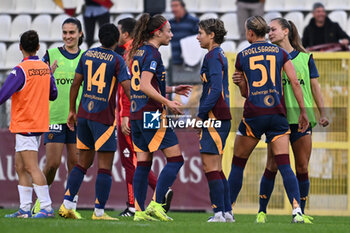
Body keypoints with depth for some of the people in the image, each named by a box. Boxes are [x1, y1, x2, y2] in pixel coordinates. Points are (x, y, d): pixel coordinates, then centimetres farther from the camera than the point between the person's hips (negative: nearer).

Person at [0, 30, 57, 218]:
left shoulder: (21, 70, -15)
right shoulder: (45, 69, 7)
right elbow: (53, 94, 15)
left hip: (24, 125, -8)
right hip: (40, 123, 8)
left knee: (32, 167, -9)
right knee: (20, 167, 12)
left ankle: (47, 208, -14)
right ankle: (24, 209, 9)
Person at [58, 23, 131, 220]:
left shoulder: (87, 55, 8)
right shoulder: (117, 60, -7)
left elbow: (75, 84, 12)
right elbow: (128, 89, -15)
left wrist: (72, 111, 19)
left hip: (84, 114, 6)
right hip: (104, 116, -6)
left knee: (84, 162, 15)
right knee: (105, 166, -2)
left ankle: (67, 204, 9)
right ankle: (99, 211, -4)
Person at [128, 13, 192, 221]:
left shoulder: (138, 51, 16)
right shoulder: (152, 53, -11)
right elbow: (145, 86, -21)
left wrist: (172, 89, 25)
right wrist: (167, 103, -19)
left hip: (137, 114, 9)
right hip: (152, 113, -9)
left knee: (143, 163, 9)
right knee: (176, 159, -5)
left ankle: (140, 210, 6)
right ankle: (156, 205, -11)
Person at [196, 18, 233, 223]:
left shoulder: (213, 56, -11)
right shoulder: (221, 55, 18)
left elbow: (215, 89, -20)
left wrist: (201, 115, -17)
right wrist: (204, 116, 21)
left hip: (214, 116, -10)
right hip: (222, 117, 10)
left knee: (210, 166, -9)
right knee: (216, 168, 13)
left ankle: (219, 212, -11)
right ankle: (227, 211, 13)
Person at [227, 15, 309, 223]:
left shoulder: (242, 56, 6)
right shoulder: (281, 53, 7)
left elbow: (244, 92, 11)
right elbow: (295, 82, -1)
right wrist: (303, 111, 3)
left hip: (253, 114, -1)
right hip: (278, 114, 1)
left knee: (238, 164, 11)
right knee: (284, 165, -4)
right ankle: (297, 210, -19)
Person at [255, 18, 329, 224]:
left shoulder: (305, 57, 10)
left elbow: (315, 86, 12)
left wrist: (323, 113, 5)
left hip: (302, 117, 1)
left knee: (302, 168, 2)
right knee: (272, 166, -4)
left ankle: (300, 213, 11)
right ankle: (262, 212, 5)